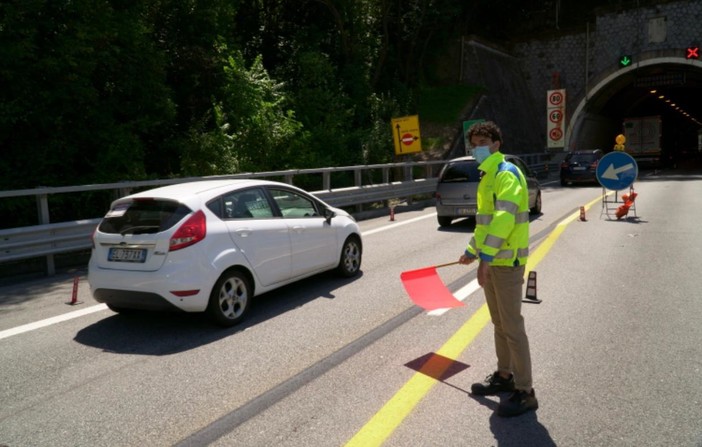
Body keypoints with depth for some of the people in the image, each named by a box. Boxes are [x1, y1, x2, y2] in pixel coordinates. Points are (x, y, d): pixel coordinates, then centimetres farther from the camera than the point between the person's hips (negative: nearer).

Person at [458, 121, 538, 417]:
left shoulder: (507, 173, -14)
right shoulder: (487, 176, 16)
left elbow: (504, 218, -27)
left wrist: (485, 257, -32)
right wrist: (472, 251, 32)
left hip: (507, 261, -10)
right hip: (492, 260, 10)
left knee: (512, 327, -4)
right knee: (499, 323, 18)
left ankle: (525, 393, 6)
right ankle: (504, 376, 32)